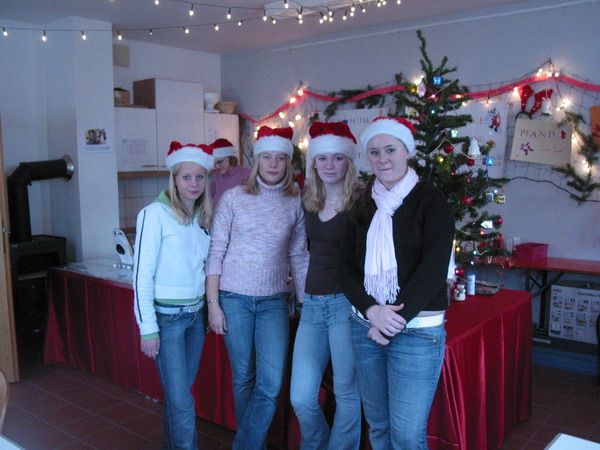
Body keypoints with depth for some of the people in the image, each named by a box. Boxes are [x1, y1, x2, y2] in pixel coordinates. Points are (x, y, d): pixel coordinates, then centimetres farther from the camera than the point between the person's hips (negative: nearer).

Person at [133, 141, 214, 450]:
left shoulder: (201, 216, 7)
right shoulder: (155, 213, -12)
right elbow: (141, 274, -13)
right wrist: (147, 328, -13)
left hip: (196, 314, 6)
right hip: (166, 316, -6)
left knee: (179, 392, 16)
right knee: (181, 400, -2)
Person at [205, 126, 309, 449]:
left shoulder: (295, 203, 1)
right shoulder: (233, 198, -4)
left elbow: (299, 257, 7)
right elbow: (216, 253, -2)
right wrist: (213, 304, -5)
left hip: (274, 301, 1)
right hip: (234, 298, -1)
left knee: (271, 385, -4)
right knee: (243, 378, 11)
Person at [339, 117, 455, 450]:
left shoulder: (429, 199, -3)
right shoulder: (364, 204, 11)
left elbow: (434, 269, -11)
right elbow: (347, 266, 6)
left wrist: (395, 321, -13)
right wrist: (371, 310, -11)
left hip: (416, 329, -4)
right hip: (365, 326, 5)